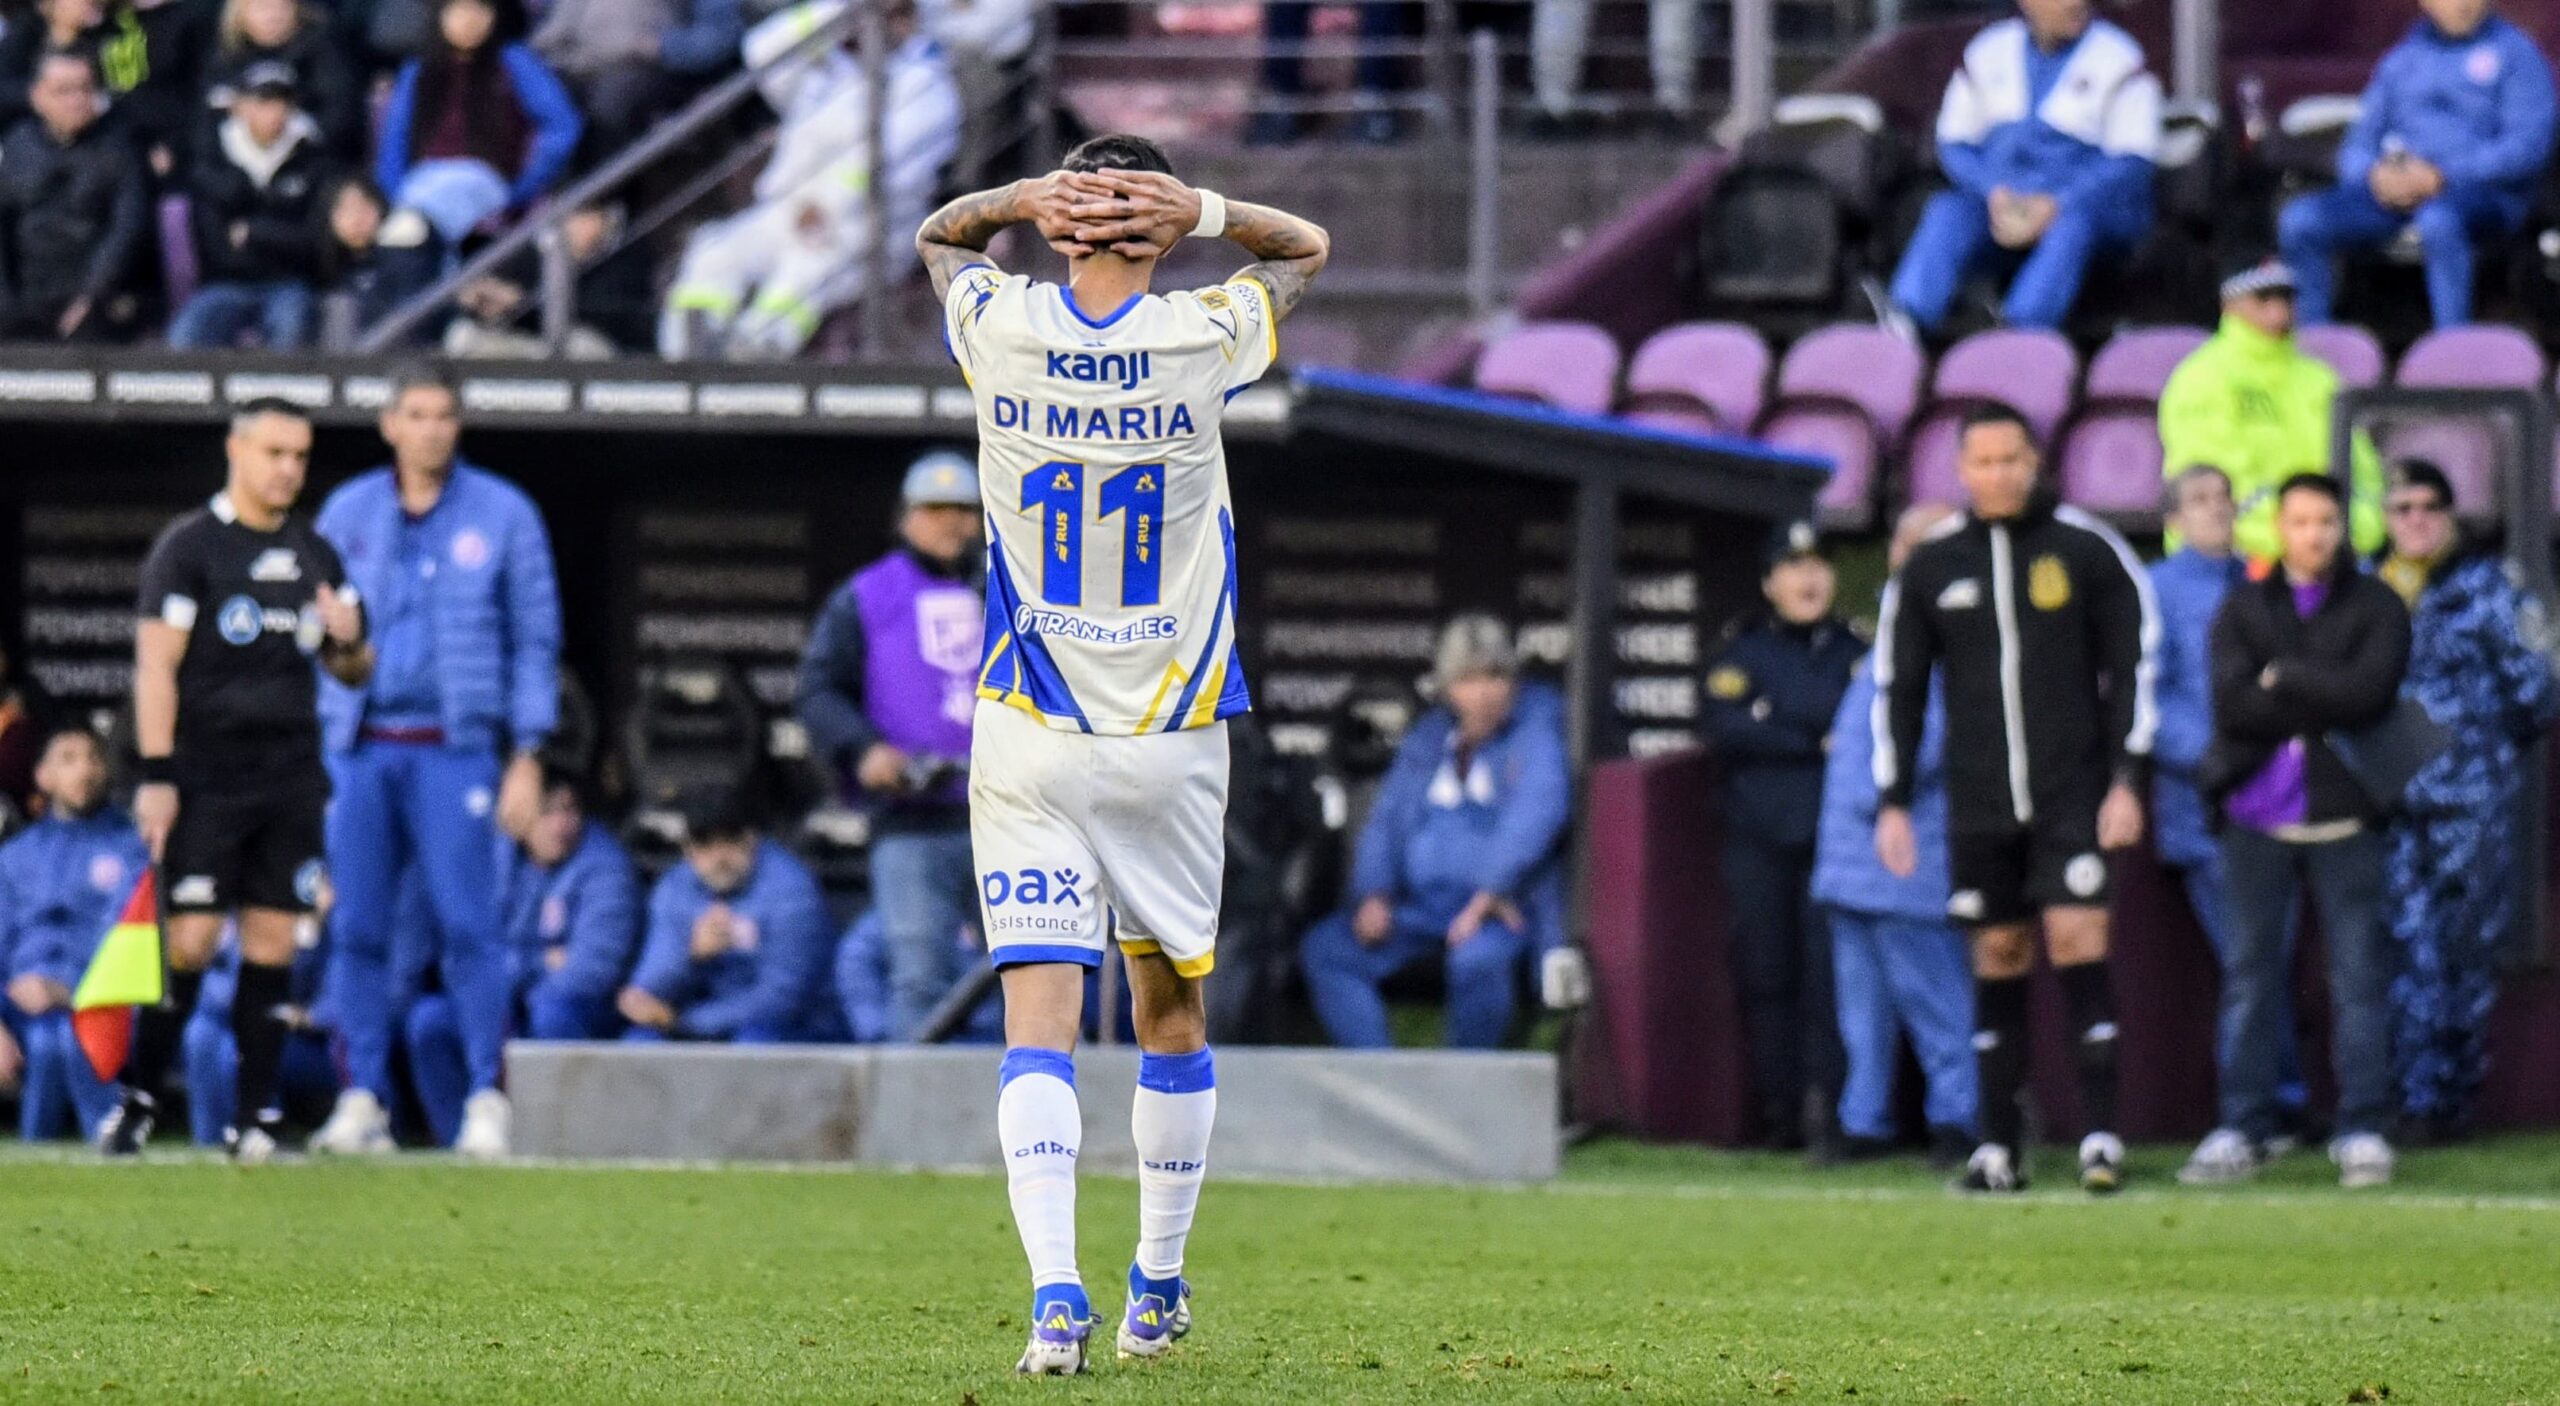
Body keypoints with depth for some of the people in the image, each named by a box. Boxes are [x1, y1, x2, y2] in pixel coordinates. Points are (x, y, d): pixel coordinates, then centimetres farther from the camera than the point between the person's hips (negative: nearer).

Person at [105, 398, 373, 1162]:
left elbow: (354, 670, 20)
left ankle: (254, 1118, 3)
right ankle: (136, 1102, 1)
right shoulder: (189, 546, -3)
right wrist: (156, 775, -15)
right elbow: (156, 663, -8)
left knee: (273, 942, 1)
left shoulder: (316, 554, 14)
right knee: (190, 943, -9)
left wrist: (347, 642, -4)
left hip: (292, 783, 5)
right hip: (207, 778, -5)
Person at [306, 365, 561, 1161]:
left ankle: (487, 1098, -5)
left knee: (468, 925, -10)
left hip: (454, 746, -3)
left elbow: (535, 640, 5)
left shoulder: (503, 515, 4)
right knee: (358, 929, 0)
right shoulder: (347, 514, 11)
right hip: (361, 748, 3)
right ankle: (363, 1100, 5)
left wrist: (527, 758, -2)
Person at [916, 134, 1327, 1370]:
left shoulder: (999, 330, -6)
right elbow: (1306, 248, 14)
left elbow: (939, 234, 18)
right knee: (1171, 1004, 17)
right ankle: (1159, 1287, 26)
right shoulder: (1206, 341, -7)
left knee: (1039, 1019, -7)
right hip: (1172, 743, 0)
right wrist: (1205, 213, -5)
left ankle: (1056, 1291, -23)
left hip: (1028, 744, 0)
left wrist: (1026, 199, -2)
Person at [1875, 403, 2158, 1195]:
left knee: (2078, 944, -12)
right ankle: (2000, 1149, 8)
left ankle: (2101, 1132, -12)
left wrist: (2126, 780, -4)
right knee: (1998, 958, 4)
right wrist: (1892, 802, 7)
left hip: (2073, 797, -3)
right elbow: (1896, 686, 13)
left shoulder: (2087, 551, 1)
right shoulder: (1931, 566, 8)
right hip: (1978, 800, 3)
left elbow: (2135, 664, 3)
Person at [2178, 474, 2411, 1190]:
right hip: (2258, 814, 2)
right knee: (2250, 973, 4)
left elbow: (2370, 691, -13)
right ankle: (2243, 1129, 10)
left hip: (2343, 815, -2)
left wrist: (2282, 679, -8)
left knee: (2359, 975, -2)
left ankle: (2362, 1131, 3)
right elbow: (2232, 703, -6)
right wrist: (2325, 708, -11)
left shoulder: (2375, 607, 4)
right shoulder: (2244, 608, 9)